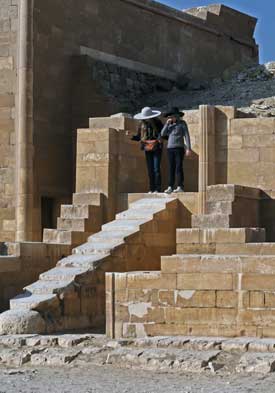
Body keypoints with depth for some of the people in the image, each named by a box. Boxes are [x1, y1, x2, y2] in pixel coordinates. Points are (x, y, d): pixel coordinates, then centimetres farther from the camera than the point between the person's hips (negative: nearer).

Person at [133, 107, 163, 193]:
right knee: (150, 170, 6)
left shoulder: (158, 123, -5)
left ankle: (158, 189, -7)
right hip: (147, 149, 4)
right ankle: (152, 189, 10)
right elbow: (139, 137, 13)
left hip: (156, 148, -4)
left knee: (156, 169, -9)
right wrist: (131, 136, -3)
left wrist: (160, 137, -23)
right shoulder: (142, 125, 7)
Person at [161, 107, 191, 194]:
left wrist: (188, 148, -11)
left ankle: (180, 187, -11)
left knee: (179, 167, -9)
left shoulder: (182, 123, 1)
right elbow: (163, 134, 8)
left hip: (179, 148, -5)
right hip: (170, 148, 5)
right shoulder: (170, 124, 16)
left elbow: (186, 136, -4)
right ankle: (170, 187, 0)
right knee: (171, 168, 2)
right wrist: (167, 123, -3)